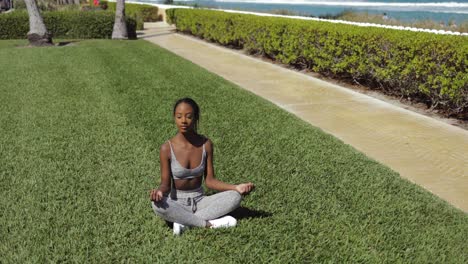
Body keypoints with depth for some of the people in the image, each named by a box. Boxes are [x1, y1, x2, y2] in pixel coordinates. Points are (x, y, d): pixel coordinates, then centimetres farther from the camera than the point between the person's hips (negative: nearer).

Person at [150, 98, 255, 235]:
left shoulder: (206, 144, -7)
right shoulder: (167, 148, -14)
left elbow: (210, 180, -3)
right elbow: (166, 184, -11)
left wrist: (236, 187, -18)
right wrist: (159, 191, -36)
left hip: (199, 201, 3)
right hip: (177, 204, -2)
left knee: (235, 197, -19)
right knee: (157, 204, -35)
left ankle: (184, 221, -23)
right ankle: (210, 223, -23)